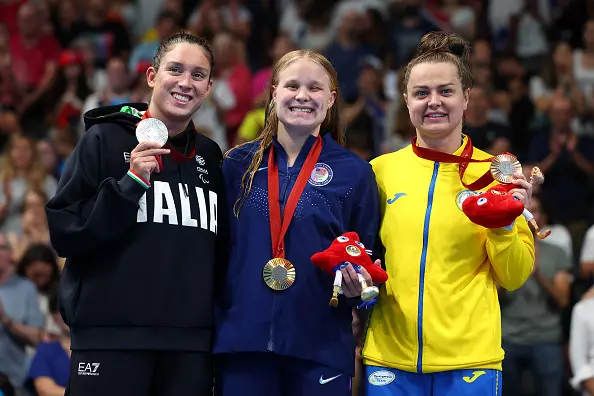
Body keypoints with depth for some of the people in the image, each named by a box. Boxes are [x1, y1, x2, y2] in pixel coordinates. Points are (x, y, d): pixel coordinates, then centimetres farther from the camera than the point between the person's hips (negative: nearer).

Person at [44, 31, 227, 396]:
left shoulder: (209, 156, 14)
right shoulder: (106, 139, 0)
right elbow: (64, 233, -5)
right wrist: (130, 182, -15)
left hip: (191, 344, 4)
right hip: (111, 338, -4)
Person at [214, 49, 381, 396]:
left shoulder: (355, 172, 4)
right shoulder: (238, 165, 8)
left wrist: (357, 286, -13)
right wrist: (209, 327, 3)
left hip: (321, 346, -1)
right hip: (241, 340, 1)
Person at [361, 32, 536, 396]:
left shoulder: (495, 173, 0)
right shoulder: (381, 170, 4)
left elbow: (515, 277, 2)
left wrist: (504, 224, -14)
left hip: (470, 360, -1)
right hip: (390, 358, 2)